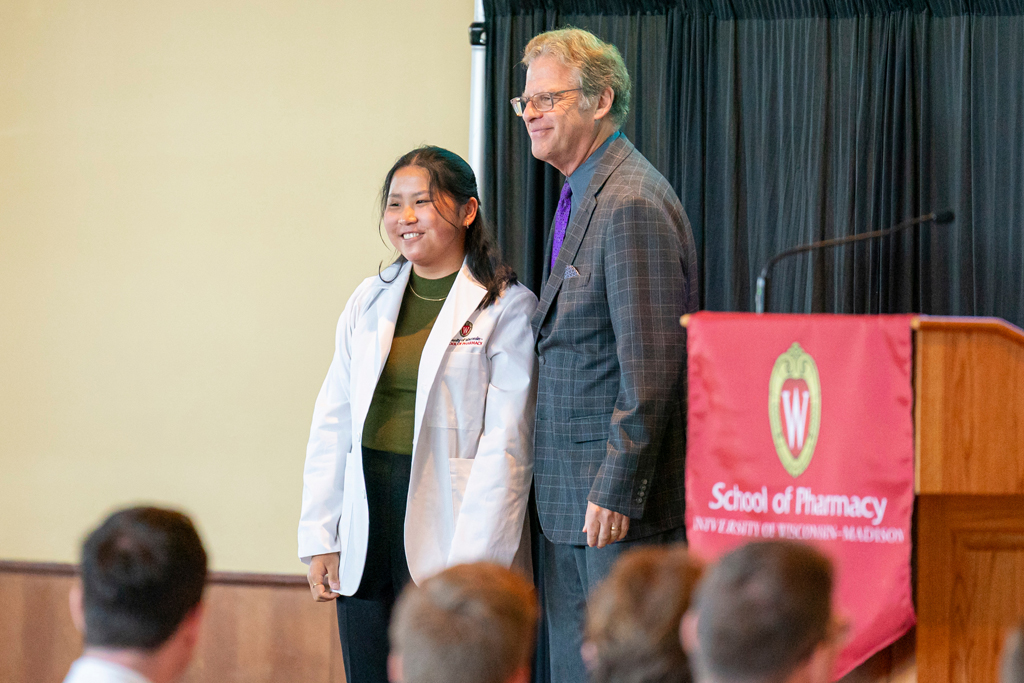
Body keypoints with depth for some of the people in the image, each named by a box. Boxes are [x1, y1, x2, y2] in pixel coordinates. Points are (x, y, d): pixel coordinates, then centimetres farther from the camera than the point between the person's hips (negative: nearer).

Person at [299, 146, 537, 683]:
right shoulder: (369, 301, 13)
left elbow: (506, 443, -9)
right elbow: (332, 424, 13)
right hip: (366, 537, 5)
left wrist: (473, 562, -15)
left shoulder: (506, 307, -4)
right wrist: (319, 538, 6)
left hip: (446, 528, -5)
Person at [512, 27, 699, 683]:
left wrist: (614, 492, -21)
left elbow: (651, 366, -21)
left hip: (620, 503, -10)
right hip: (569, 499, 10)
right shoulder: (583, 197, 17)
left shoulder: (632, 203, -16)